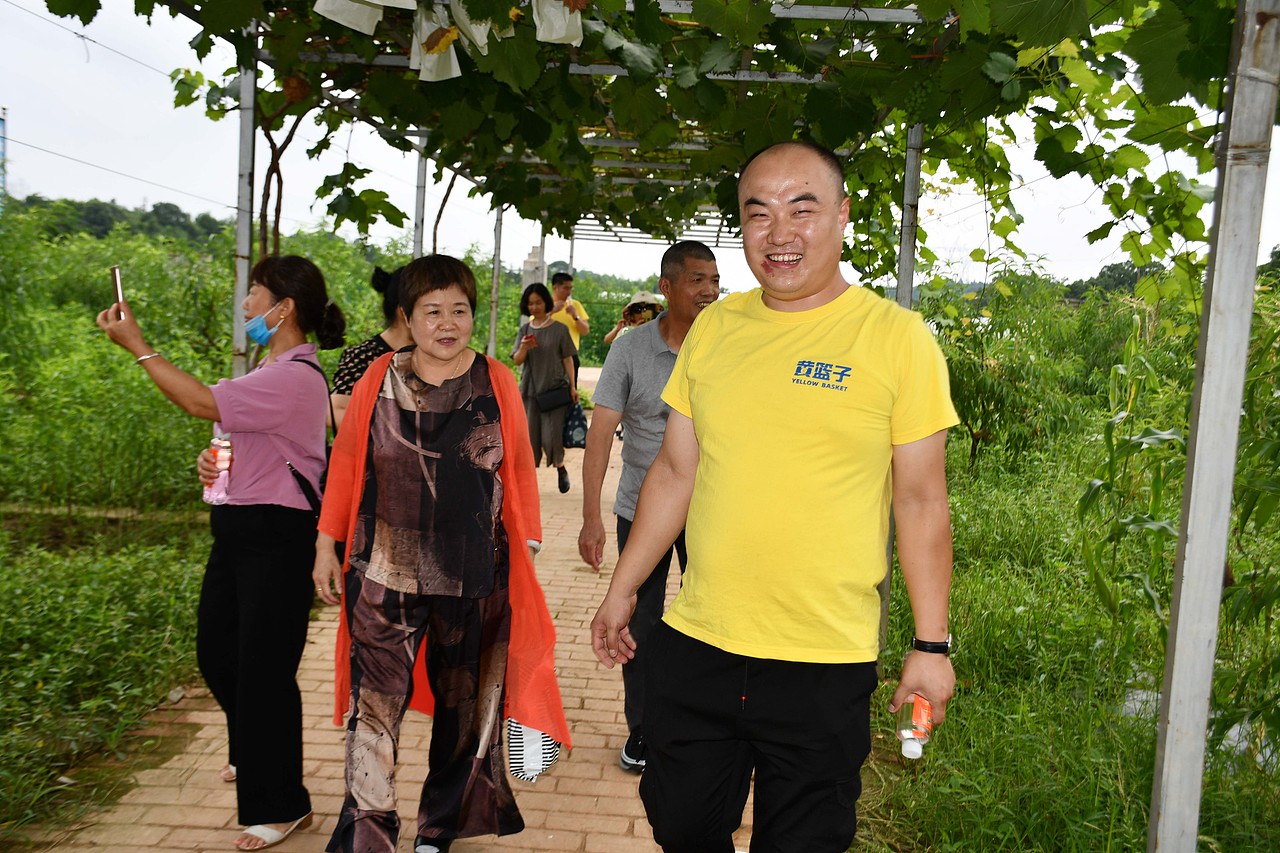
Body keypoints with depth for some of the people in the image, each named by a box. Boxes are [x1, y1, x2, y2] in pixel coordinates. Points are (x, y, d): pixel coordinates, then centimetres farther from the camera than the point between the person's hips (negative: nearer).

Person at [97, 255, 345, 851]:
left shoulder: (295, 377, -19)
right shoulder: (270, 371, 13)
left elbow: (199, 402, -25)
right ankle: (255, 756, 46)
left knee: (263, 669, -2)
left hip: (276, 538, -10)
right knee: (216, 652, 21)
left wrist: (136, 345, -15)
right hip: (241, 528, 10)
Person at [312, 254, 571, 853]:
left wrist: (526, 548, 5)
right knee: (374, 707, -3)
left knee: (464, 707, 14)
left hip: (476, 579, 1)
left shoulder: (496, 384, 0)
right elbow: (345, 463, 7)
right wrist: (327, 544, 8)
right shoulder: (378, 381, -1)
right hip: (385, 578, -1)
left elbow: (520, 471, 5)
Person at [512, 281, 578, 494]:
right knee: (530, 435, 2)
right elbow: (517, 360, 2)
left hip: (555, 388, -3)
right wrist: (524, 347, -18)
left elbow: (567, 359, 2)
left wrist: (572, 386, -2)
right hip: (530, 389, 3)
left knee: (552, 435, -4)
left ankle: (560, 468, 22)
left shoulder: (559, 329, 0)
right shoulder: (524, 330, 7)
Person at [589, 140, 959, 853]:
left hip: (824, 665, -3)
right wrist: (622, 590, 13)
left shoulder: (897, 337, -7)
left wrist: (932, 646, -5)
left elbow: (922, 502, -4)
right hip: (694, 646, 4)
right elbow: (675, 473, 10)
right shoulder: (714, 327, 4)